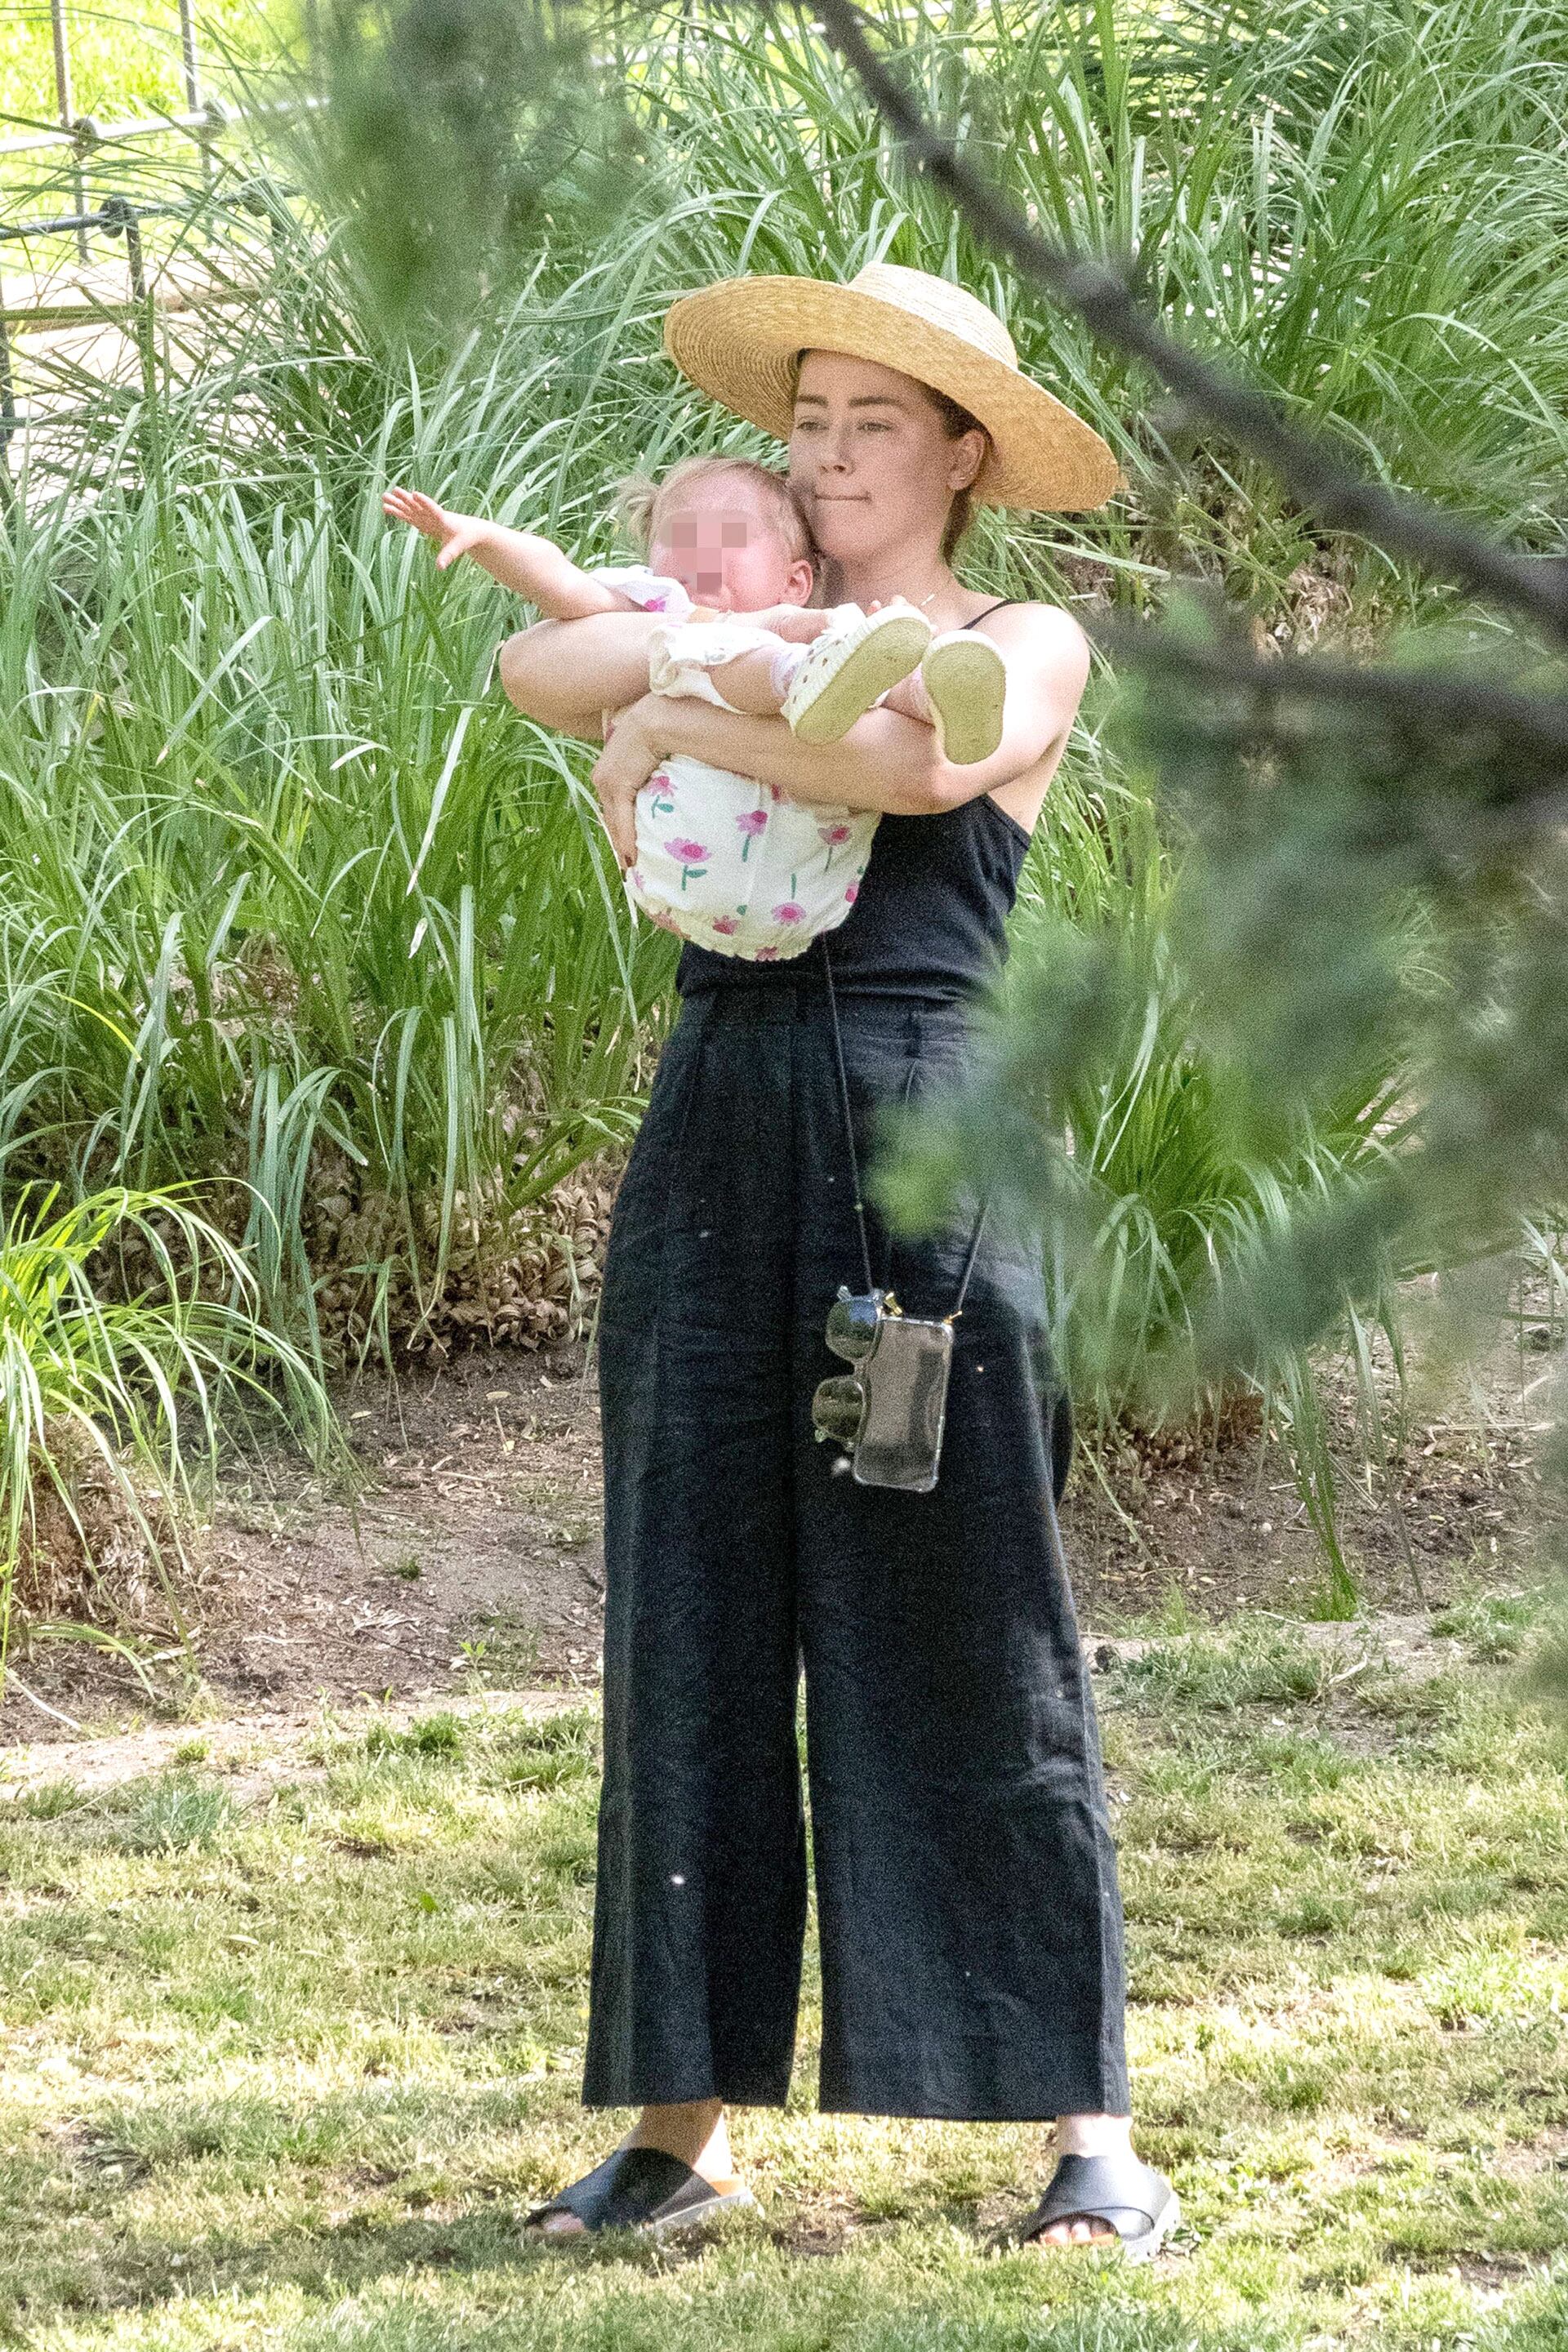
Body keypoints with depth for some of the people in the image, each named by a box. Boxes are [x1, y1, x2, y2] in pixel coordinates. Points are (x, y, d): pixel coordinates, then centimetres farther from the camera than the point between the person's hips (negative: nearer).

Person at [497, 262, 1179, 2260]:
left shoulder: (1025, 644, 6)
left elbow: (926, 758, -16)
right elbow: (537, 672, 2)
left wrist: (681, 721, -8)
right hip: (716, 1130, 5)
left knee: (966, 1628, -5)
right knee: (696, 1625, 4)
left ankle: (1090, 2128, -3)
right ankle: (683, 2121, 9)